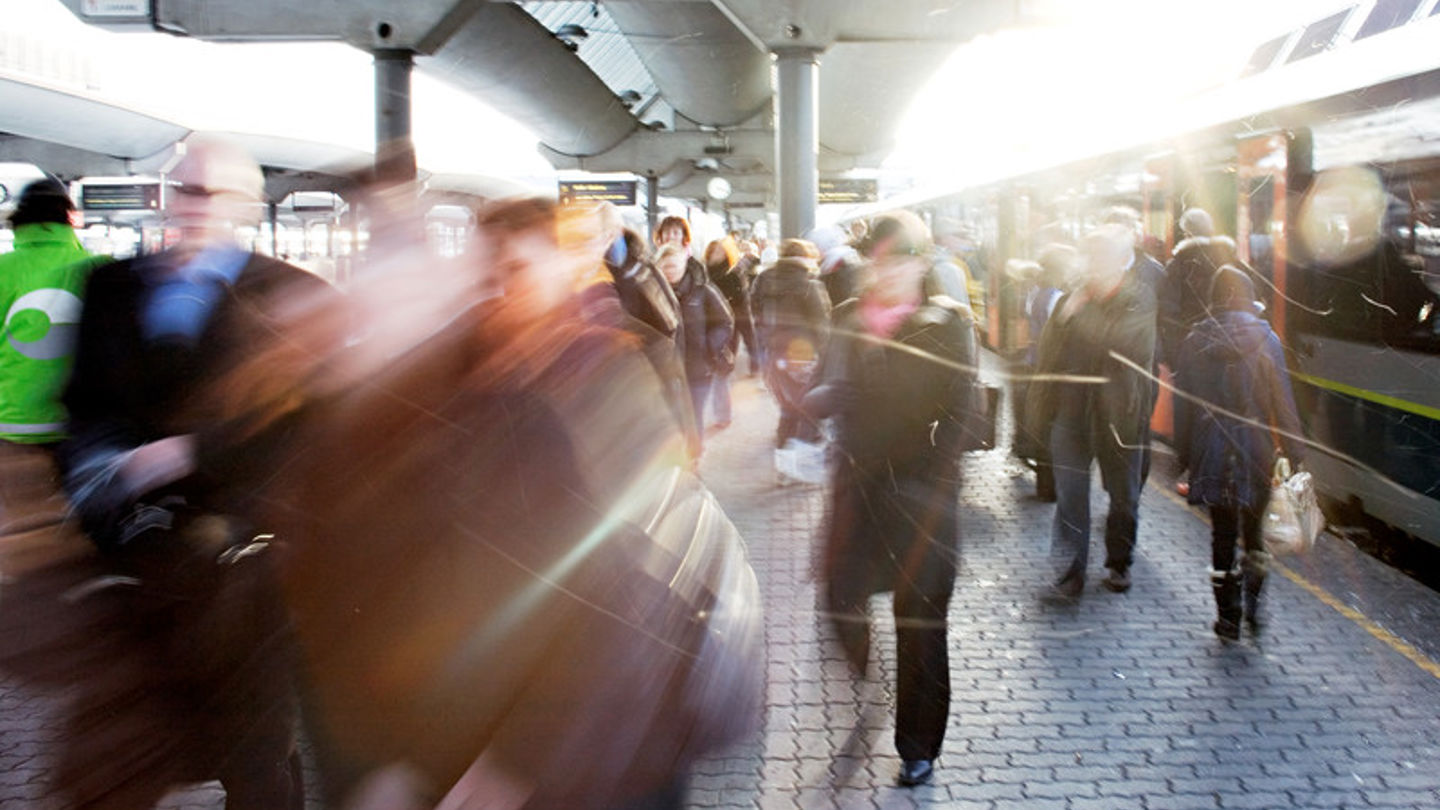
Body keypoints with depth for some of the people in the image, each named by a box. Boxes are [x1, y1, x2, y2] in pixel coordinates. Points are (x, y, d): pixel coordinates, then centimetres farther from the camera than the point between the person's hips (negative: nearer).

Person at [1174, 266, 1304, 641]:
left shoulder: (1195, 341, -1)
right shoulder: (1265, 339, -4)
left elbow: (1183, 403, 2)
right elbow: (1282, 399, -4)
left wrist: (1184, 454, 10)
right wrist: (1294, 451, 0)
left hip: (1211, 451, 1)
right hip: (1255, 448, 0)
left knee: (1222, 532, 8)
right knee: (1253, 528, 15)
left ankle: (1228, 616, 9)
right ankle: (1252, 604, 4)